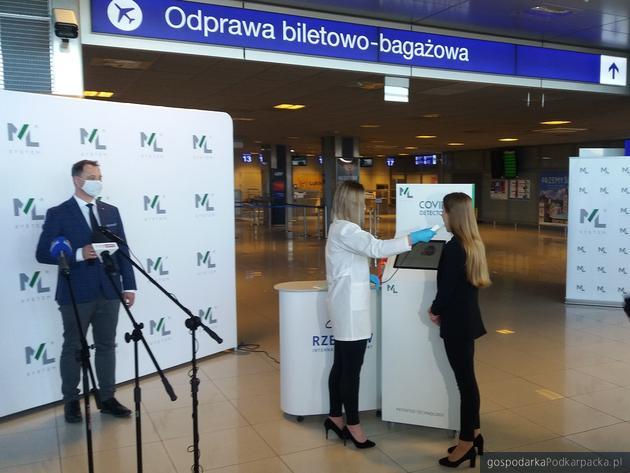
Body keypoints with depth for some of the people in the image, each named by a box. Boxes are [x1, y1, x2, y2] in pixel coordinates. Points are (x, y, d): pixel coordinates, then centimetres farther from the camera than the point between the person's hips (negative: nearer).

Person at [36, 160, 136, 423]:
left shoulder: (111, 212, 9)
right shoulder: (58, 214, -4)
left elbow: (122, 251, 9)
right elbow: (43, 253, -8)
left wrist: (129, 285, 4)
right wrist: (78, 254, -21)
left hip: (109, 292, 4)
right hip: (76, 293, -4)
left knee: (107, 346, 11)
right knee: (73, 348, 9)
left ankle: (107, 398, 22)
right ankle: (71, 401, 24)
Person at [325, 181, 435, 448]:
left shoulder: (340, 228, 16)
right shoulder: (345, 230, -17)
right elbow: (377, 248, -28)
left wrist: (366, 277, 15)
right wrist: (415, 238, -24)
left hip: (347, 306, 10)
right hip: (350, 306, -10)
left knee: (342, 365, 16)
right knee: (351, 368, -2)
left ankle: (335, 417, 26)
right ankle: (352, 425, 8)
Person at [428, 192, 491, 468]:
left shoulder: (453, 247, -20)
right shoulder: (474, 244, 7)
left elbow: (447, 287, -18)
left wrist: (435, 311, -1)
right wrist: (443, 309, 13)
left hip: (457, 322, -9)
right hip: (468, 318, 9)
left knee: (464, 381, 1)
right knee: (468, 378, 17)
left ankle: (467, 444, 13)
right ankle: (473, 435, 29)